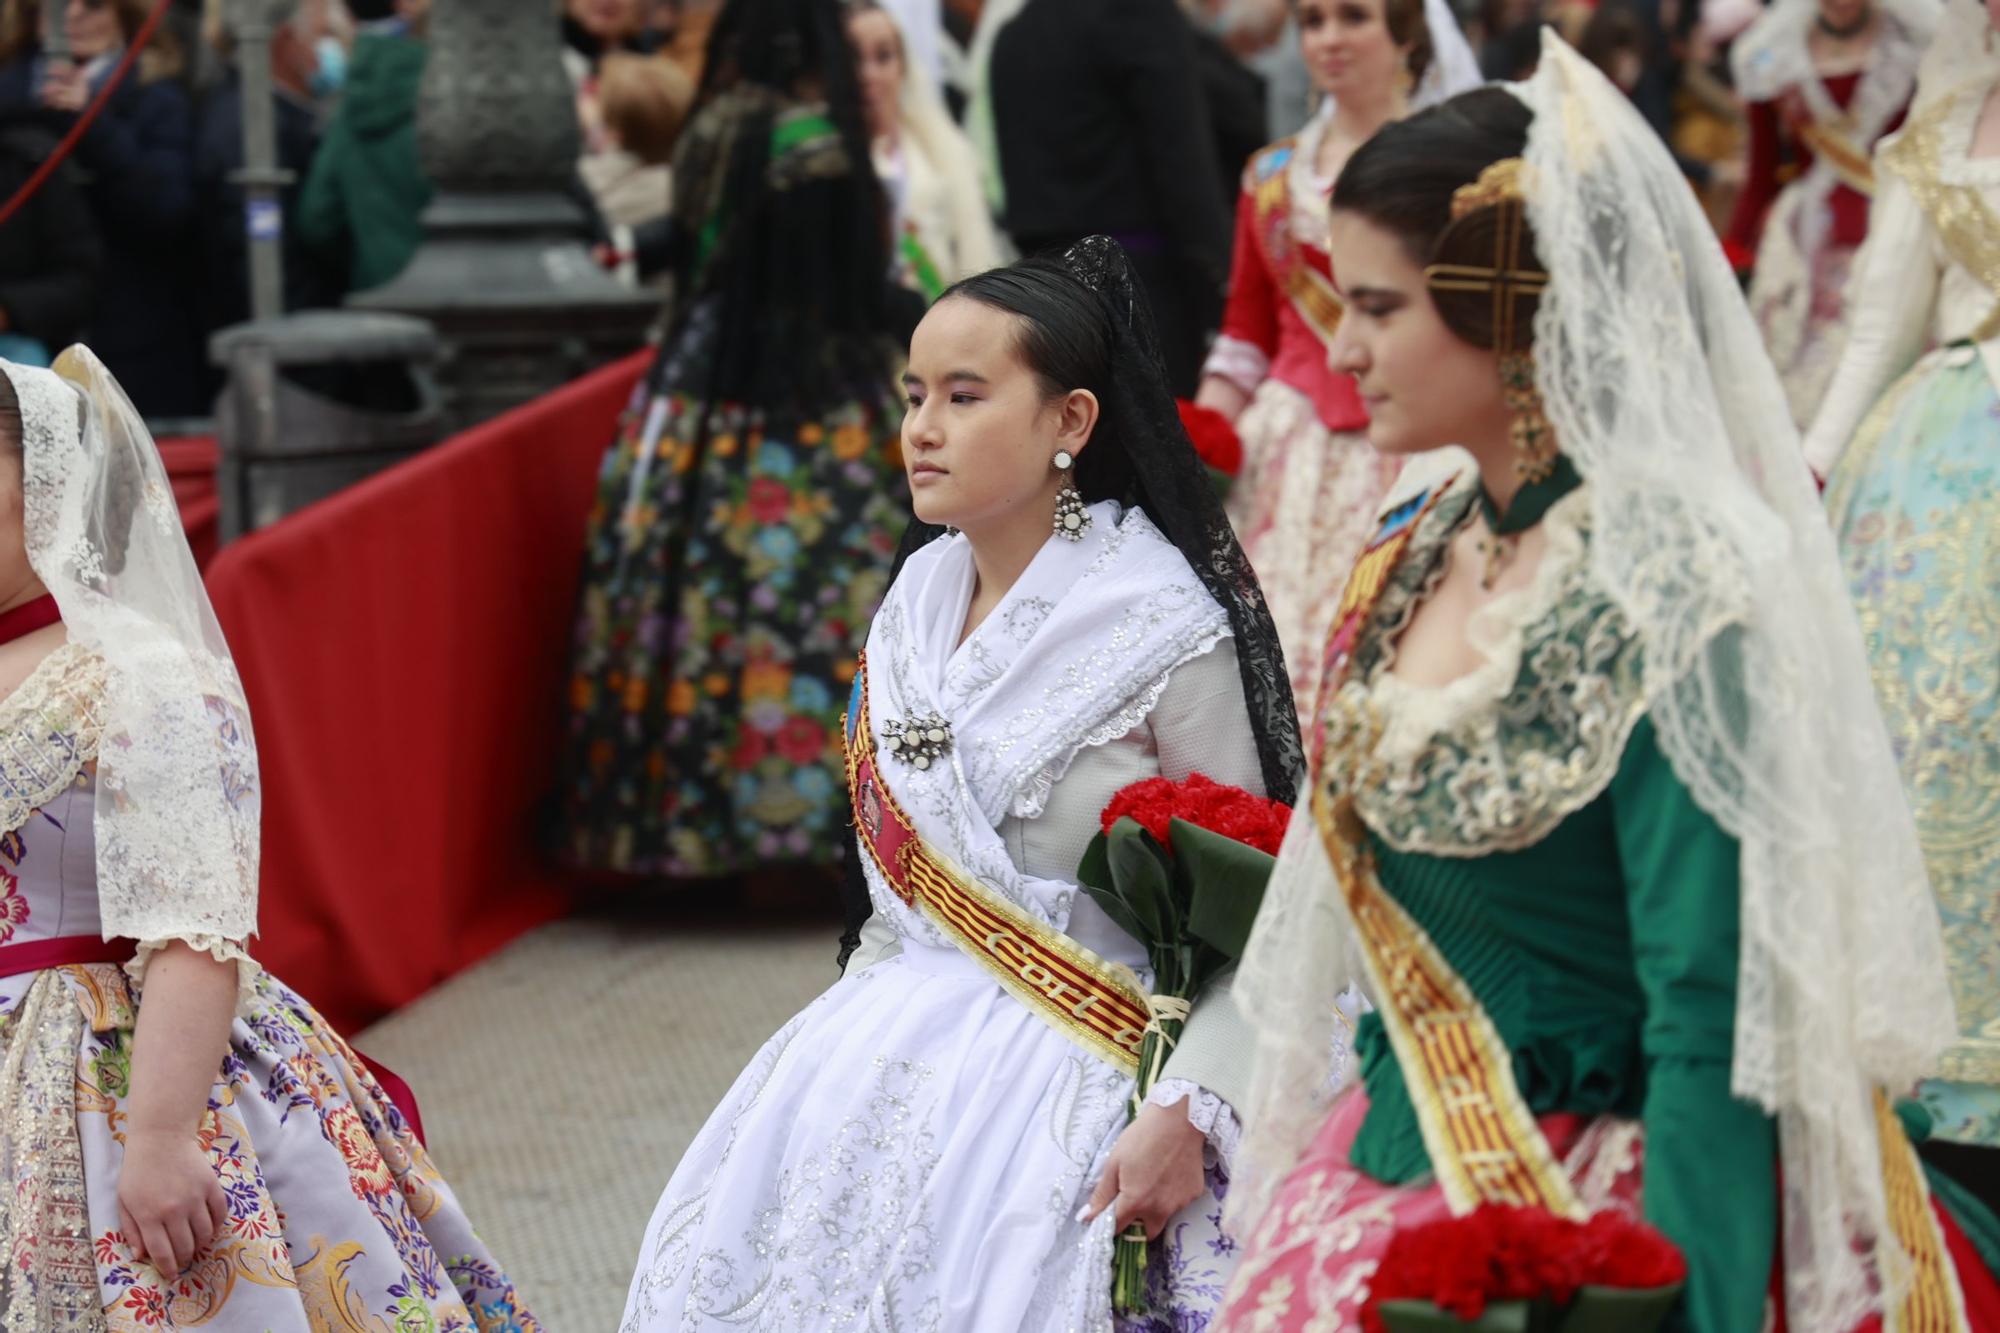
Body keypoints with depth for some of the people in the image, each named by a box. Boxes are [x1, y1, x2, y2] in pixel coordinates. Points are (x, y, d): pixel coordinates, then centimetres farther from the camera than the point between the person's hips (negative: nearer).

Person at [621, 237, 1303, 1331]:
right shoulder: (922, 595, 8)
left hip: (1070, 1061, -6)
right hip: (901, 1025, 6)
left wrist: (1184, 1114, -21)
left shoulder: (1163, 625, -12)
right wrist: (853, 1028, 10)